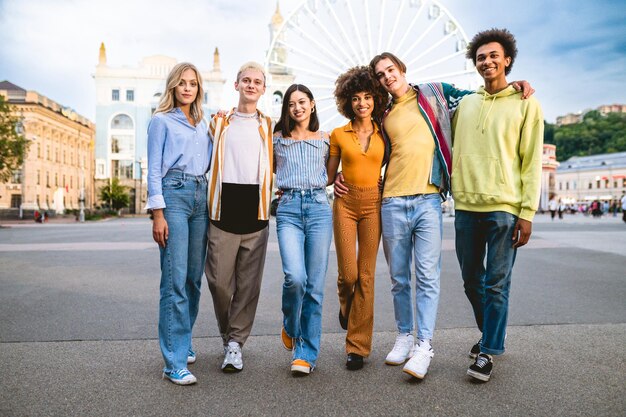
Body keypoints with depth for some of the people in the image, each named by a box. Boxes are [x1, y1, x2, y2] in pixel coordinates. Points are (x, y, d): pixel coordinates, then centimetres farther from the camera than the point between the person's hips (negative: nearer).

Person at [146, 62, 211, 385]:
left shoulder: (203, 125, 21)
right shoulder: (161, 121, 5)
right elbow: (154, 170, -3)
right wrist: (158, 214, -11)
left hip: (200, 197, 6)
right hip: (173, 195, -6)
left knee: (194, 278, 8)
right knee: (175, 280, -11)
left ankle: (182, 343, 24)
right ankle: (175, 362, -7)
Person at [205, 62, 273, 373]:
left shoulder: (268, 126, 15)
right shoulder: (218, 122, 15)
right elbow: (205, 162, 19)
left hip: (256, 210, 1)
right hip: (224, 208, 0)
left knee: (249, 282, 1)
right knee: (219, 279, -1)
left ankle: (236, 342, 13)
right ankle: (230, 337, 21)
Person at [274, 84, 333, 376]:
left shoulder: (325, 139, 16)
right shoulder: (277, 139, 13)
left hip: (319, 207, 1)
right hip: (288, 209, -1)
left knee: (315, 285, -1)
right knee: (294, 277, -18)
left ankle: (306, 353, 11)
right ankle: (290, 326, 15)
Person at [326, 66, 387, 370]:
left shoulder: (384, 134, 7)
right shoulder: (338, 135, 6)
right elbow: (329, 175, 11)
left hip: (373, 203, 0)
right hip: (345, 203, 0)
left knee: (366, 275, -1)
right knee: (348, 273, -5)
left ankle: (358, 345, 10)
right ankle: (346, 307, 34)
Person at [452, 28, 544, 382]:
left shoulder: (526, 104, 3)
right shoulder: (465, 104, 14)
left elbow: (532, 162, -2)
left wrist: (527, 212, -8)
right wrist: (454, 191, 9)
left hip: (504, 208, -4)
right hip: (466, 206, 4)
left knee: (496, 285, -1)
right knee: (472, 281, 12)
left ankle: (489, 352, 12)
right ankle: (492, 335, 32)